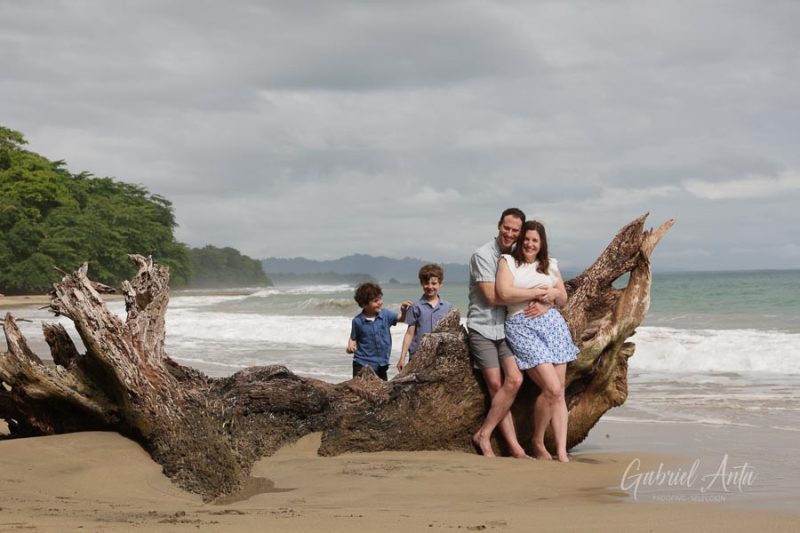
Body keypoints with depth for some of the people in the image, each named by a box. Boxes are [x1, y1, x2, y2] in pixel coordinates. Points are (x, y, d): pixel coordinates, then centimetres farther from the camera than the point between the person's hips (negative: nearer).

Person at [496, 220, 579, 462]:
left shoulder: (550, 265, 16)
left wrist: (554, 294, -3)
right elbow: (504, 292, -13)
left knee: (559, 393, -2)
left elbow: (563, 299, 21)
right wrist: (538, 292, -7)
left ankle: (561, 451, -1)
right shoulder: (508, 261, 3)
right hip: (521, 326, -5)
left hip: (552, 323, 5)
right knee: (551, 387, -17)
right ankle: (538, 443, 3)